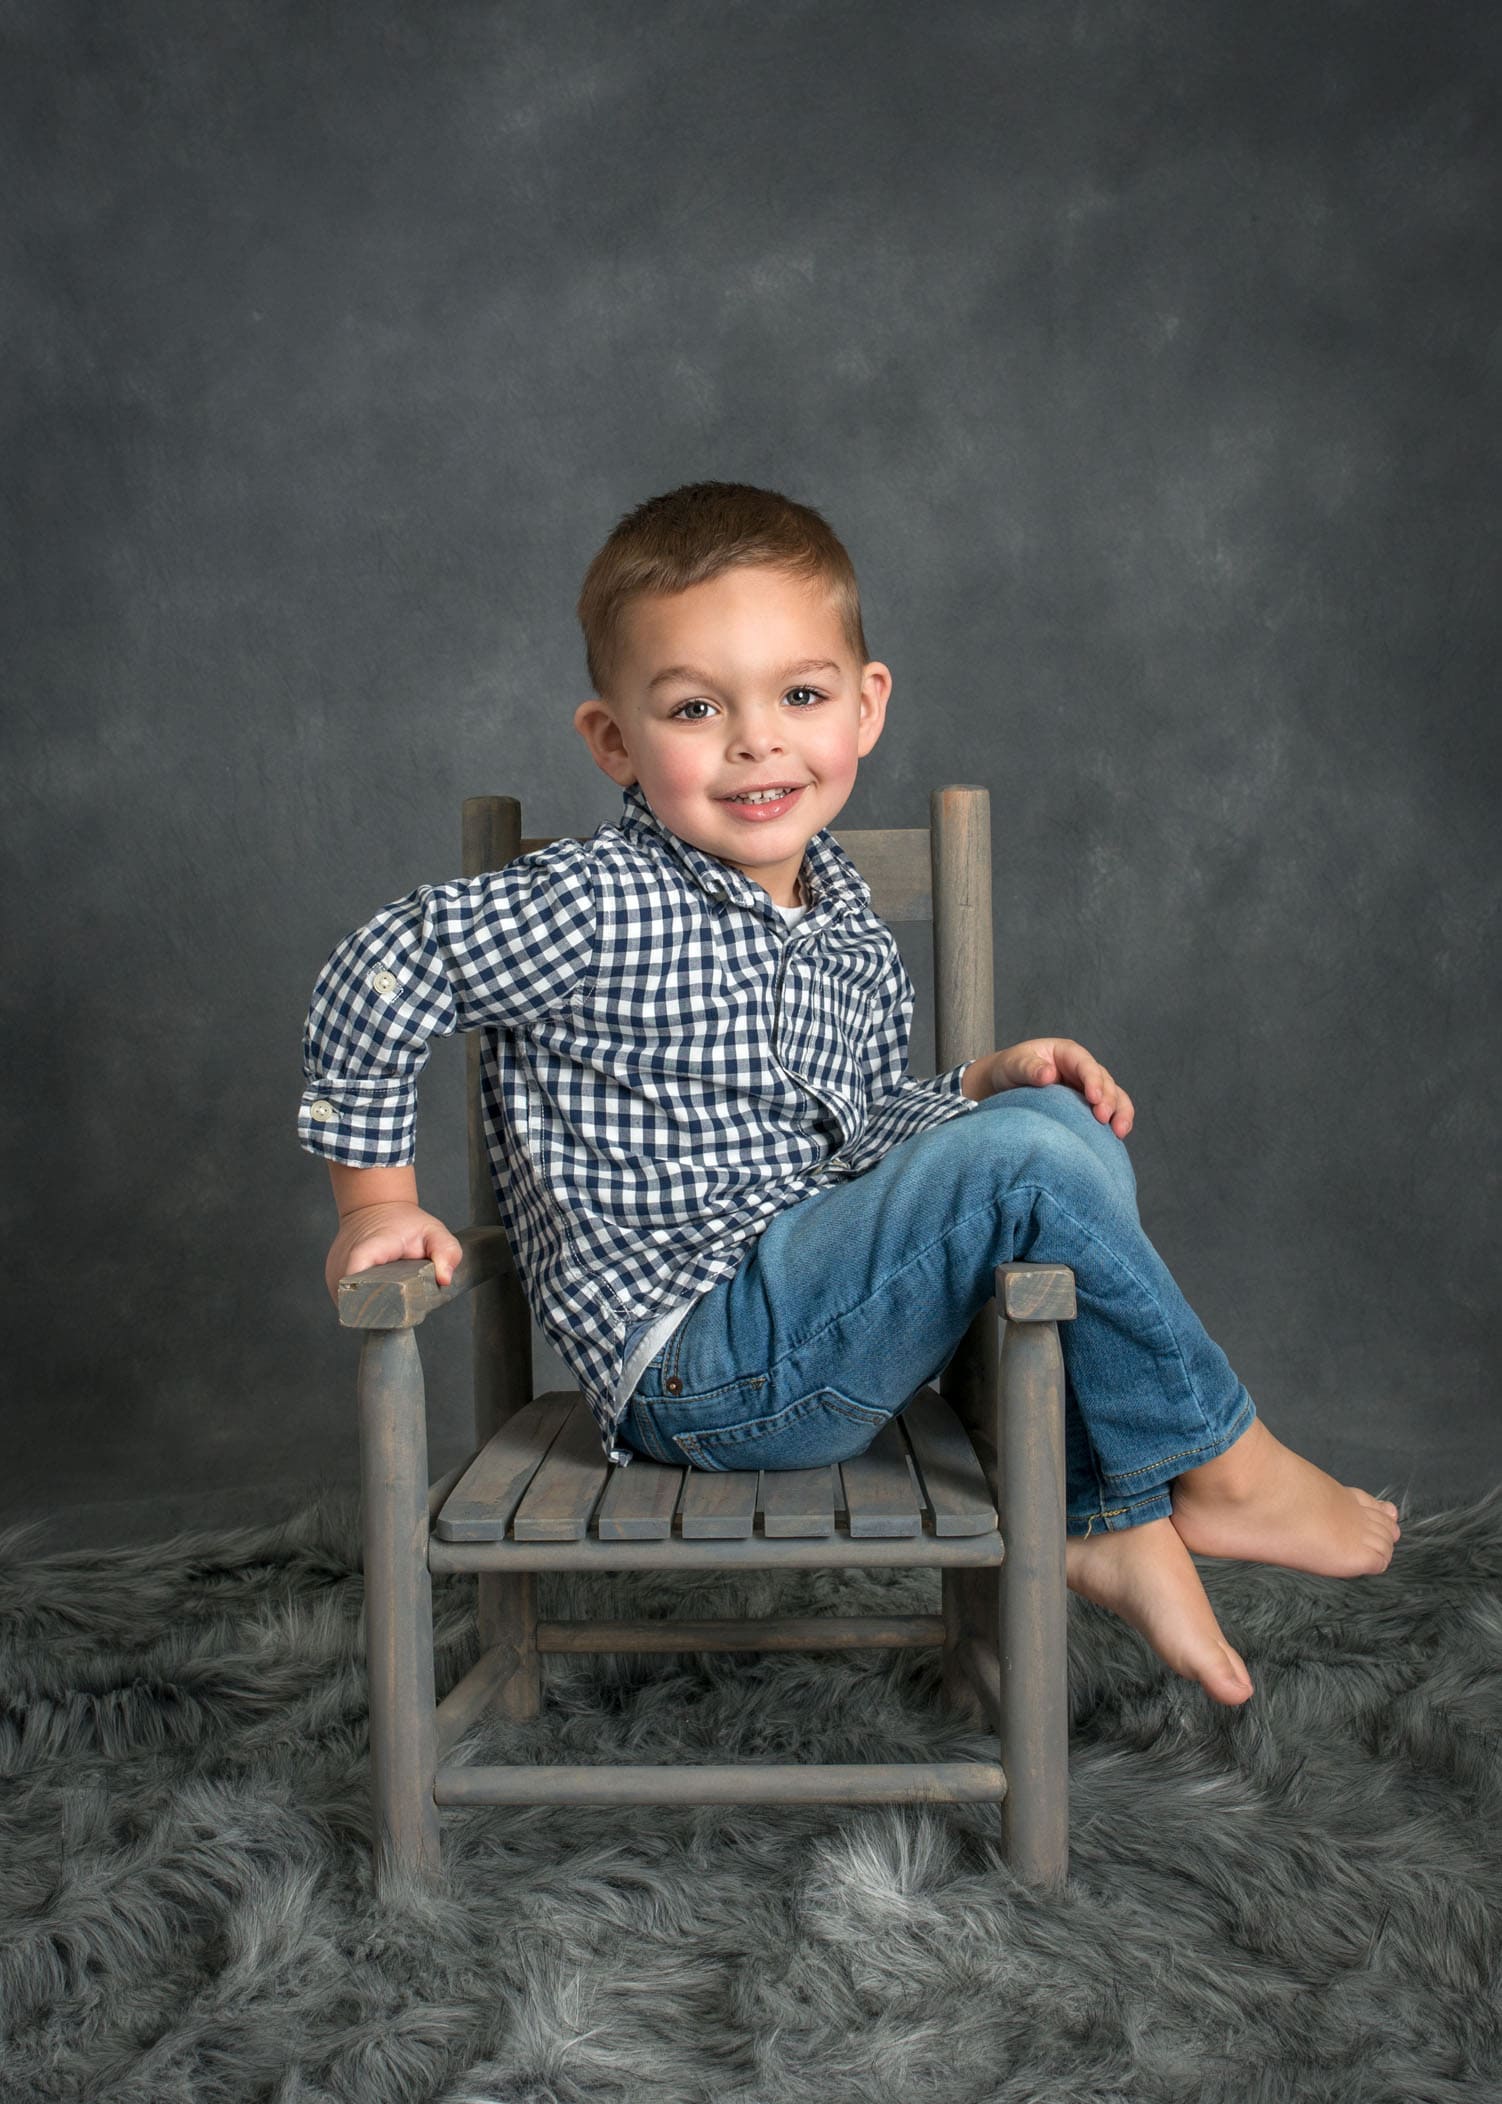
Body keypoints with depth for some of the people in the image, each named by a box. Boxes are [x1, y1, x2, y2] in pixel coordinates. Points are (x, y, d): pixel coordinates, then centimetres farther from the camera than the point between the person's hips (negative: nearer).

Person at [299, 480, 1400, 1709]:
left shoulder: (846, 919, 8)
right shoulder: (604, 912, -17)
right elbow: (385, 972, -12)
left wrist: (990, 1084, 0)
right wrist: (379, 1202, -8)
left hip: (814, 1317, 8)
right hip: (699, 1364, -8)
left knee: (1070, 1131, -3)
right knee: (1022, 1165, -20)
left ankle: (1112, 1521, -3)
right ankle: (1221, 1468, -1)